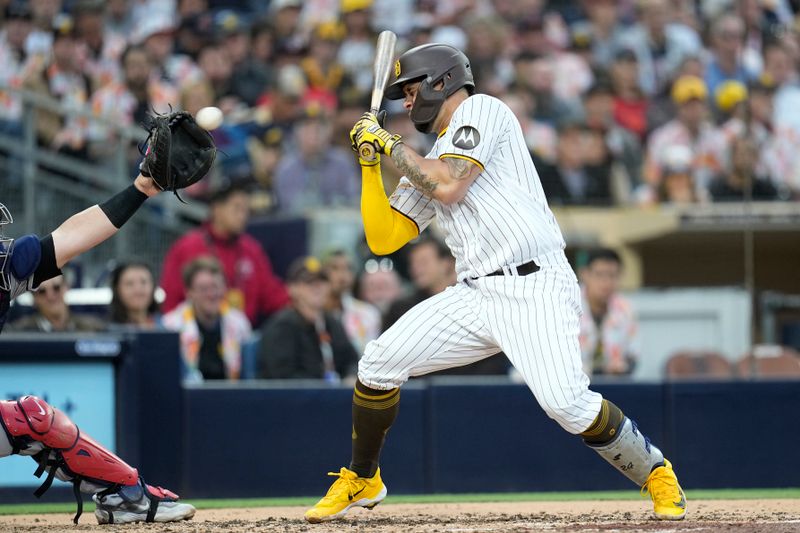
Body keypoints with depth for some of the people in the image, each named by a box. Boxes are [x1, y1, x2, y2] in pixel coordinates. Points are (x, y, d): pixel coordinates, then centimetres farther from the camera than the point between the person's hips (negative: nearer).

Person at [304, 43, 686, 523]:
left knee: (566, 402, -25)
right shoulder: (427, 165, 22)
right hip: (475, 296, 8)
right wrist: (371, 162, 13)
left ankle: (656, 473, -3)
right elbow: (383, 239, 19)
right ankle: (362, 481, 16)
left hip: (534, 289, -8)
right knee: (378, 364, -3)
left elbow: (449, 185, -15)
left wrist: (390, 144, -1)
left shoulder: (480, 109, 0)